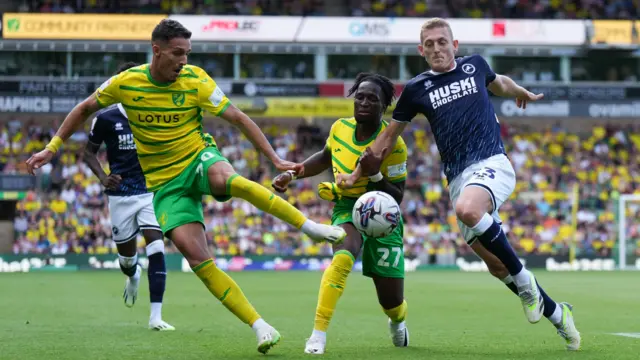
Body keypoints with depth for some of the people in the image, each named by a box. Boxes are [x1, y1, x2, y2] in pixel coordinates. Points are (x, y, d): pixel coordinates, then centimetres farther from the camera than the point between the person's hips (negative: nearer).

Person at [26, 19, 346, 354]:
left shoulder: (196, 81, -11)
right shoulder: (125, 82, -7)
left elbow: (238, 118, -10)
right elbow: (85, 109, 9)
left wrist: (276, 159, -16)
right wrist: (51, 148, 6)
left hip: (199, 158, -1)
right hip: (165, 183, 1)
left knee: (226, 179, -41)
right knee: (197, 259, -17)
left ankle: (308, 225, -28)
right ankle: (261, 327, -13)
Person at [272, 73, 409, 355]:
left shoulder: (393, 143, -19)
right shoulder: (340, 128, -7)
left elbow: (396, 198, -16)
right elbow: (325, 158, 17)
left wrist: (374, 175, -32)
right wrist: (292, 173, 7)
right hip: (347, 207, 1)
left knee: (392, 301, 3)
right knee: (343, 257, -35)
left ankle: (398, 322, 44)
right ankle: (318, 335, -34)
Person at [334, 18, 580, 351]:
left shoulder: (475, 65, 7)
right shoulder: (416, 89, 8)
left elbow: (500, 84, 32)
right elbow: (388, 137, 16)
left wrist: (524, 94, 48)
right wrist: (356, 175, 13)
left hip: (492, 163, -3)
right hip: (458, 177, 3)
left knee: (467, 209, -36)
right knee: (495, 264, 0)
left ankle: (524, 279, -19)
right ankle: (557, 314, 19)